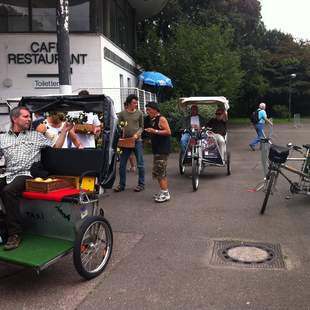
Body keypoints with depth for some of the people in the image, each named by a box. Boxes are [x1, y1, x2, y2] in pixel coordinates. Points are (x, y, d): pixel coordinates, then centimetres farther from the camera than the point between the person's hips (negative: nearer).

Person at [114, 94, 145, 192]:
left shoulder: (139, 113, 3)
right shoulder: (122, 114, 3)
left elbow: (141, 126, 7)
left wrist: (137, 134, -9)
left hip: (137, 141, -1)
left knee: (140, 164, 3)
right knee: (122, 164, 5)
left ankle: (141, 184, 15)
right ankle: (121, 184, 17)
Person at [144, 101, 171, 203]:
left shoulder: (161, 119, -10)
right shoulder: (152, 120, 15)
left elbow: (168, 132, -18)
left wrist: (155, 131, -21)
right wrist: (149, 131, 8)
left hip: (163, 150, -10)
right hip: (157, 149, 10)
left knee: (159, 171, -11)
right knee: (161, 172, 14)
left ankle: (165, 193, -6)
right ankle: (164, 191, 24)